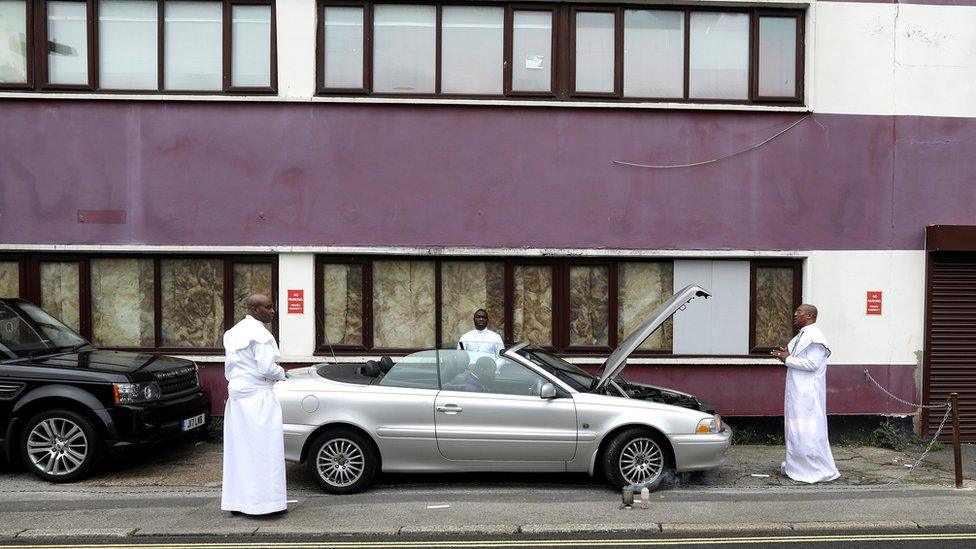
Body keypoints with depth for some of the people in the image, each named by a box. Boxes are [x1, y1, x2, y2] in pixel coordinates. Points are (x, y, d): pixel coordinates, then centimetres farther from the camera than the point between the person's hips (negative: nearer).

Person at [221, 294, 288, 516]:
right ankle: (264, 500, 1)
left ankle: (236, 501, 18)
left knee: (238, 448, 12)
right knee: (262, 449, -3)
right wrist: (281, 373, -1)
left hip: (235, 395, 9)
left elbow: (228, 368, 16)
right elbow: (266, 369, -19)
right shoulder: (260, 333, -15)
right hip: (258, 397, -9)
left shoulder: (233, 332, 13)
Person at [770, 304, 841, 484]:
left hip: (808, 393, -10)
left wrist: (788, 359, -17)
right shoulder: (801, 336, 14)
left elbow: (812, 364, -23)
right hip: (797, 390, 10)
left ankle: (821, 470, 5)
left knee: (809, 430, -4)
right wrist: (786, 355, 3)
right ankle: (796, 465, 25)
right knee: (795, 428, 15)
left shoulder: (815, 337, -16)